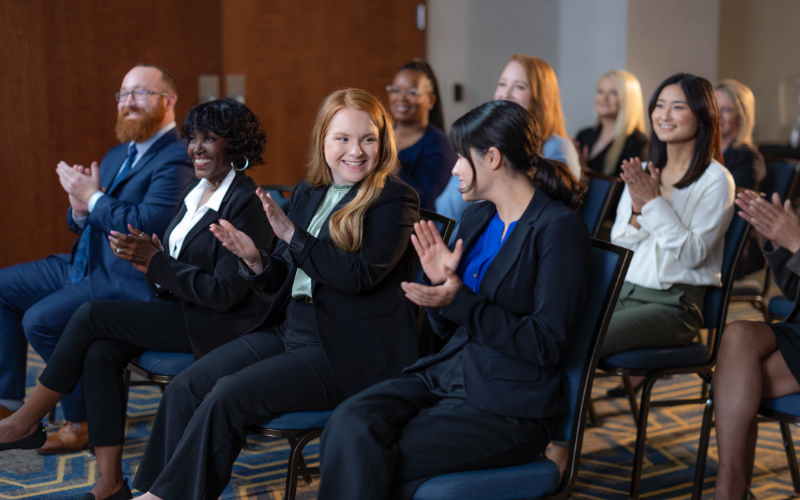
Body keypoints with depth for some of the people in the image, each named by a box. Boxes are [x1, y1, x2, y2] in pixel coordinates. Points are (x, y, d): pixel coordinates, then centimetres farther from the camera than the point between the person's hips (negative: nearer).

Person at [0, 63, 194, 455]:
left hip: (127, 280, -10)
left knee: (40, 320, -22)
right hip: (87, 265, 10)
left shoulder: (178, 158, -14)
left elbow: (148, 224, -26)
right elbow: (82, 226, 19)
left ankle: (84, 423, -6)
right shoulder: (117, 155, 18)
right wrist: (80, 208, -6)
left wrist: (94, 198, -16)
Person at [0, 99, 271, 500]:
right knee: (100, 353, -16)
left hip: (217, 326, -8)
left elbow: (225, 293, -20)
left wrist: (155, 263, -19)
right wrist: (149, 260, -4)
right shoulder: (195, 192, 13)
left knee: (91, 315, -16)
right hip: (180, 310, 8)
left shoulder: (246, 203, -15)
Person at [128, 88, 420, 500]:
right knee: (186, 388, -8)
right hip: (291, 330, 7)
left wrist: (291, 234, -21)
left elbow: (361, 275, -20)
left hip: (349, 353, -7)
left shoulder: (397, 199, -7)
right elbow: (282, 281, 16)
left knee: (228, 396, -21)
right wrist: (256, 261, -7)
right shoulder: (307, 194, 13)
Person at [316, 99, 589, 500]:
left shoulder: (560, 229, -10)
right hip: (444, 375, 7)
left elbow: (547, 344, -15)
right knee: (349, 426, -22)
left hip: (507, 407, -7)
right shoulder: (477, 218, 14)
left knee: (376, 462, -23)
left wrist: (460, 302, -20)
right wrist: (441, 283, -2)